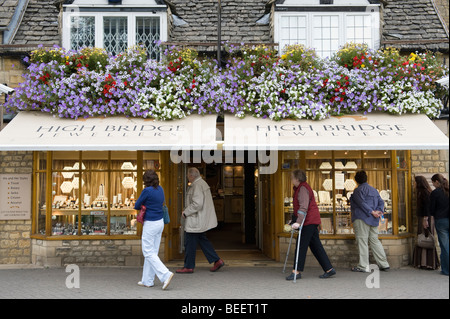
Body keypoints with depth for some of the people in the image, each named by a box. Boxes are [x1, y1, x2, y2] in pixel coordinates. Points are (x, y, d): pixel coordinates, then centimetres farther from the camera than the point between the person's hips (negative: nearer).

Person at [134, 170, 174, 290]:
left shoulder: (147, 191, -17)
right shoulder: (160, 189, 5)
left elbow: (137, 206, -6)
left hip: (150, 225, -8)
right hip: (160, 222, 8)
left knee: (148, 253, -1)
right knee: (153, 252, 12)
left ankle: (166, 275, -14)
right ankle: (147, 281, 19)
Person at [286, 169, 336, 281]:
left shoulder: (303, 188, -13)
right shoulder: (299, 188, 20)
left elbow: (304, 207, -24)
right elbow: (299, 206, 30)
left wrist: (298, 221, -30)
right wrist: (294, 219, 32)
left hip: (309, 221, -10)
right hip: (312, 221, 10)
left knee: (301, 246, -7)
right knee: (315, 246, 10)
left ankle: (297, 271, -4)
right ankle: (329, 269, 12)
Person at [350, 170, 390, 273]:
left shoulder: (358, 190, -6)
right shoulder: (374, 190, 19)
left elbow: (362, 203, -18)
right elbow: (381, 202, 11)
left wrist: (372, 212, -18)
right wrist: (379, 211, -3)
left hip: (362, 219, -8)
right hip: (373, 220, 8)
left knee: (362, 241, -6)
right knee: (374, 240, 13)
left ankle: (363, 266, -7)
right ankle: (384, 264, 13)